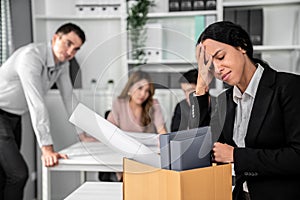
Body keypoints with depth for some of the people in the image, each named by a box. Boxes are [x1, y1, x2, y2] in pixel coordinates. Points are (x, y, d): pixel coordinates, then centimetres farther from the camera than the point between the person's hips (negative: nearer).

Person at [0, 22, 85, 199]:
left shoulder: (63, 62, -2)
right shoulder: (31, 56, -29)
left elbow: (69, 97, 8)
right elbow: (36, 103, -36)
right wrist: (47, 148, -40)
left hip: (15, 117, 9)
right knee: (18, 173, -15)